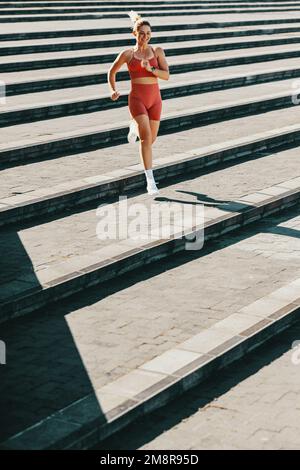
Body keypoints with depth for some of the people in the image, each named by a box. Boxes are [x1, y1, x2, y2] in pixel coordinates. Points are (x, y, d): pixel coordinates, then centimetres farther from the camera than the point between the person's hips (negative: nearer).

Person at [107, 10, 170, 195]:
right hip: (137, 99, -3)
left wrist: (150, 68, -22)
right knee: (146, 138, -19)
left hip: (155, 99, 3)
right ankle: (150, 181, -16)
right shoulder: (127, 54, 0)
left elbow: (166, 75, -6)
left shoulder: (158, 51, 2)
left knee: (152, 139, 15)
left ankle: (135, 127, 52)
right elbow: (112, 72, 13)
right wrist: (113, 90, -3)